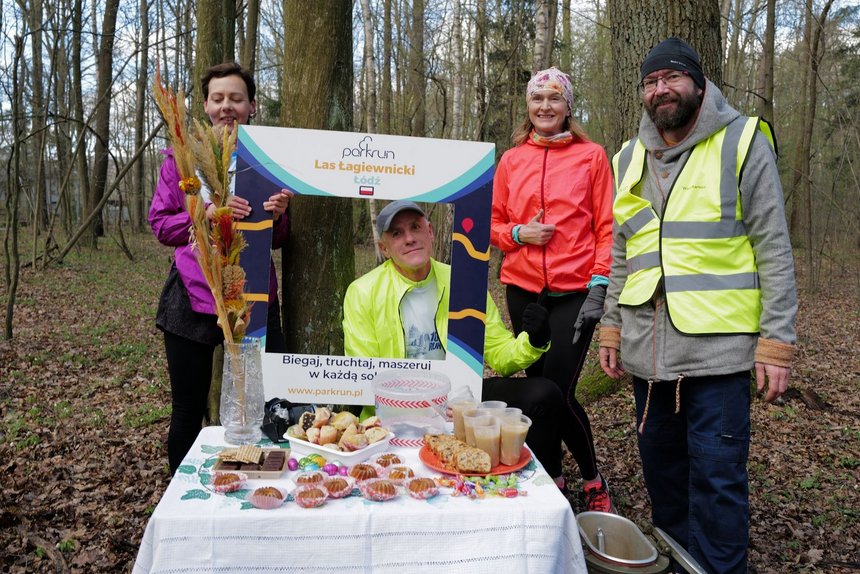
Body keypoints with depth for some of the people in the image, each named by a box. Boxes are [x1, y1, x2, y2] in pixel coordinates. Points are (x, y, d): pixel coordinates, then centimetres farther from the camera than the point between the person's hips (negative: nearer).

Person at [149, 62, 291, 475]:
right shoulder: (182, 156, 4)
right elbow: (160, 224, 2)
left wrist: (277, 216, -10)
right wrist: (206, 214, -16)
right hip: (192, 297, -1)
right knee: (188, 410, 8)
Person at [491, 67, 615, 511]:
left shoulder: (591, 156, 3)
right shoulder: (511, 160, 10)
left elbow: (605, 227, -1)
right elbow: (494, 224, 14)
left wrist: (600, 284, -10)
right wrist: (519, 234, -7)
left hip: (576, 291, -3)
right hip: (523, 290, 3)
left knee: (558, 391, -9)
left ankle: (593, 481, 16)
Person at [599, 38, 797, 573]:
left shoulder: (742, 143, -2)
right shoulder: (630, 159, 12)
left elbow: (774, 249, -5)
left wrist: (777, 339, -11)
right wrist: (611, 327, 12)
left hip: (717, 346, -5)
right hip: (647, 348, 5)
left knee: (716, 478, -1)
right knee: (661, 465, 15)